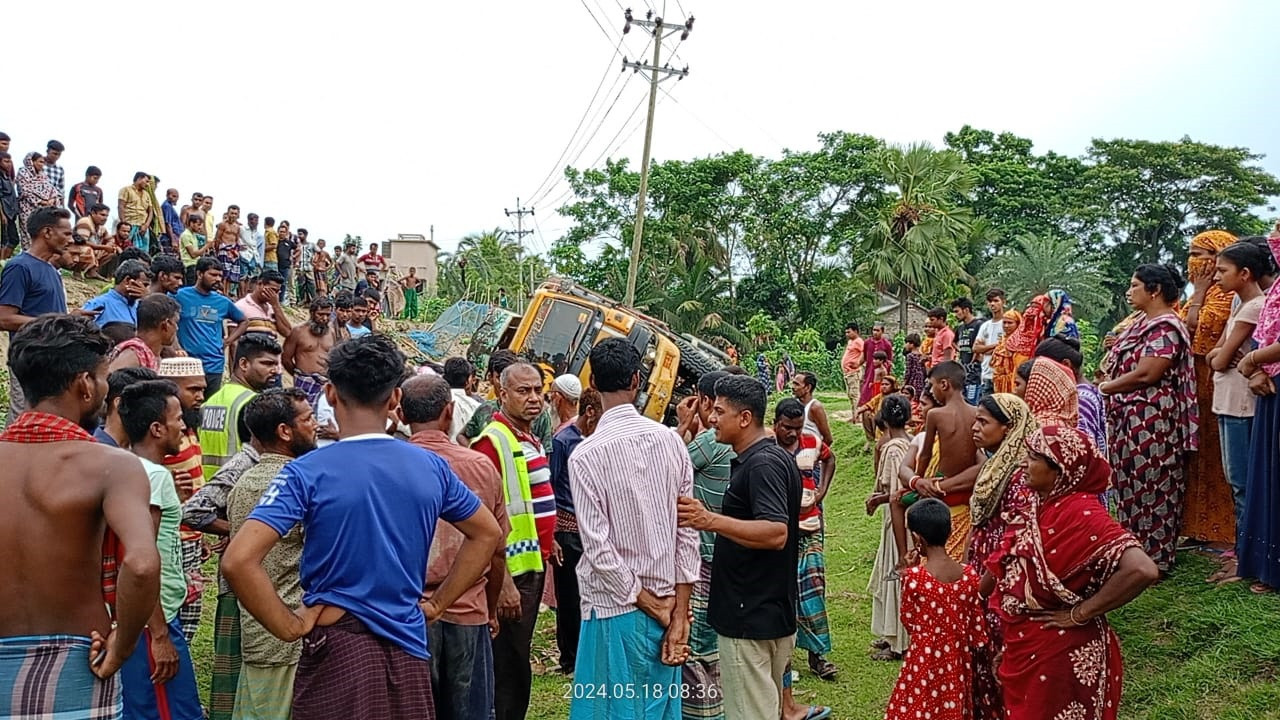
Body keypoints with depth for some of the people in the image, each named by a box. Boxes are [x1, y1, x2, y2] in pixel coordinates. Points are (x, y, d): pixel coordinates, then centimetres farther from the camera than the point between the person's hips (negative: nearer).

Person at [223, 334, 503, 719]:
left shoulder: (308, 472, -12)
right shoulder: (432, 467, 0)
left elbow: (239, 560, -21)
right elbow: (488, 533, 13)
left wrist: (289, 627, -10)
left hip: (337, 648, -3)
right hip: (409, 648, 3)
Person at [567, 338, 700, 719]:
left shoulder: (586, 455, -13)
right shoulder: (670, 440, -2)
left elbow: (599, 548, -16)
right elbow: (688, 533, -3)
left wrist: (655, 608, -6)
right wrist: (678, 615, 0)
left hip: (617, 609, -4)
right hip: (669, 600, 4)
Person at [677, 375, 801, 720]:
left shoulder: (762, 464, -19)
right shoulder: (777, 458, 12)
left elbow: (776, 533, -29)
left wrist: (711, 520, -34)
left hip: (751, 618, -10)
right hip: (773, 612, 10)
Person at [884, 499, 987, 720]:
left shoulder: (914, 576, -18)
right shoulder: (969, 574, -7)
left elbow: (909, 621, -4)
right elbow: (976, 624, 1)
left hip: (923, 662, -4)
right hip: (957, 662, 4)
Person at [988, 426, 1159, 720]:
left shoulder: (1081, 513, -24)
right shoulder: (1039, 504, 1)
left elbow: (1143, 570, -36)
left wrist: (1080, 614, -25)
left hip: (1060, 653, -8)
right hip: (1024, 646, 8)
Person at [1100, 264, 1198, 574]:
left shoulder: (1165, 328, -14)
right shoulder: (1144, 324, 16)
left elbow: (1145, 374, -20)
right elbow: (1125, 365, 19)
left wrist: (1104, 389, -9)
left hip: (1152, 421, -10)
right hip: (1132, 418, 10)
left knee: (1150, 488, -2)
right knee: (1134, 485, 14)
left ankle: (1154, 559, 7)